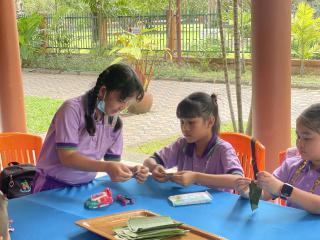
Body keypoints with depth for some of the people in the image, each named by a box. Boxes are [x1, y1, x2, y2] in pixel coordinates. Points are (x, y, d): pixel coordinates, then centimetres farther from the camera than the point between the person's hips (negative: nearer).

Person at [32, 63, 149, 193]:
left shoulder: (115, 122, 2)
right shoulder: (73, 109, -15)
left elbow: (113, 162, 4)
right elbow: (67, 157, -21)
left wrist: (131, 170, -17)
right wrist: (106, 167, -33)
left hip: (85, 187, 5)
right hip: (53, 186, -5)